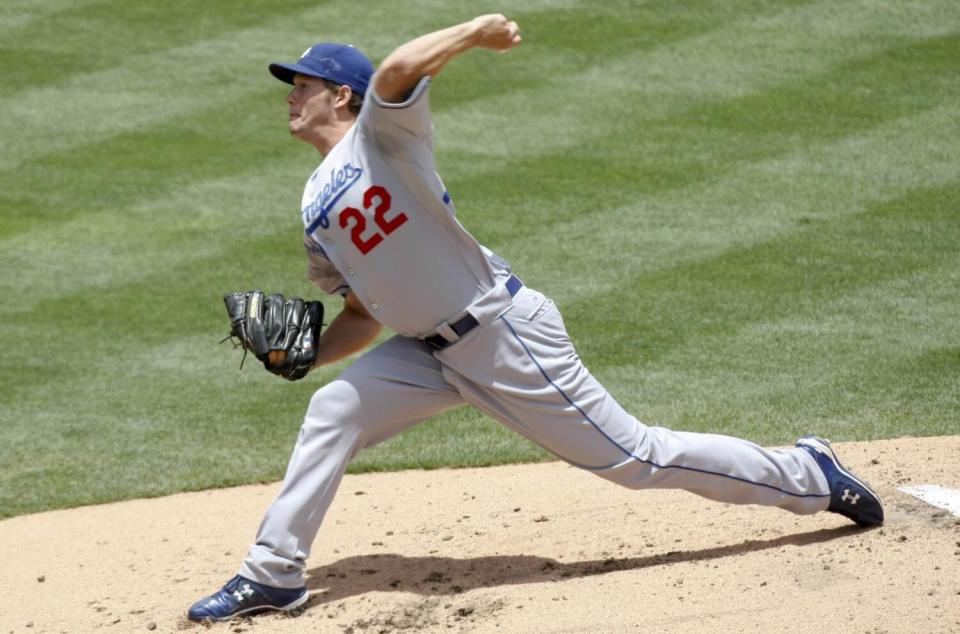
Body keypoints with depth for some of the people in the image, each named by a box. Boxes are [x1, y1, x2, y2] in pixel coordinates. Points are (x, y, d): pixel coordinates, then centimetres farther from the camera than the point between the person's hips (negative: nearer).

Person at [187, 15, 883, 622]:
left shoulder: (380, 131, -9)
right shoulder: (317, 211, 14)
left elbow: (396, 72, -33)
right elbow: (364, 317, 18)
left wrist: (476, 31, -19)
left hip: (505, 333, -8)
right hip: (435, 351, 8)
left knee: (633, 457, -3)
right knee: (332, 412, -2)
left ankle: (807, 474, 10)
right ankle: (274, 574, 5)